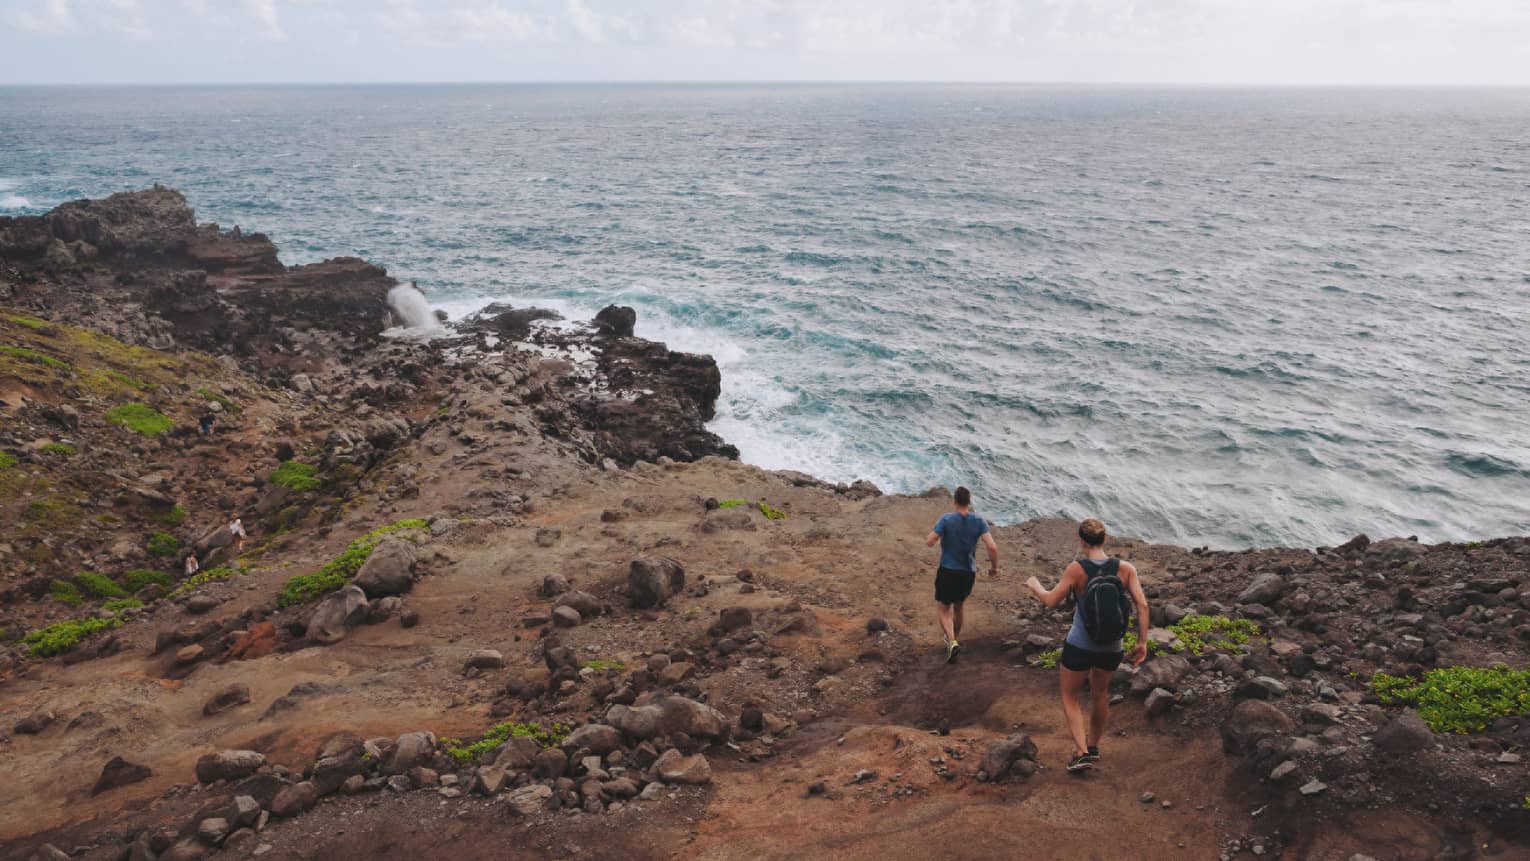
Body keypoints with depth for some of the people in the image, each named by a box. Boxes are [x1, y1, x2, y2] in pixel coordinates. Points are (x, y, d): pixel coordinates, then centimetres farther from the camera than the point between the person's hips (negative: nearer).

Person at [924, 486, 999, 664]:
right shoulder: (979, 522, -8)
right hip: (968, 573, 3)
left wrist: (938, 533, 6)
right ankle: (953, 640, 39)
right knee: (958, 608, 25)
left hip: (947, 572, -3)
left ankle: (952, 642, -13)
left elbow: (929, 543, -14)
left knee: (943, 609, 10)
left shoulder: (946, 520, -14)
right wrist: (994, 566, 0)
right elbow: (992, 547, -16)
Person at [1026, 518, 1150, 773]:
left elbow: (1051, 601, -8)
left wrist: (1035, 586, 12)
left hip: (1079, 647, -3)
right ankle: (1093, 745, 45)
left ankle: (1082, 753, 8)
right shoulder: (1125, 568, -9)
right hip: (1111, 650, 3)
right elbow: (1142, 605, -12)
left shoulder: (1076, 569, -16)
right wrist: (1142, 642, -4)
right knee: (1100, 693, 29)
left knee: (1071, 698, 19)